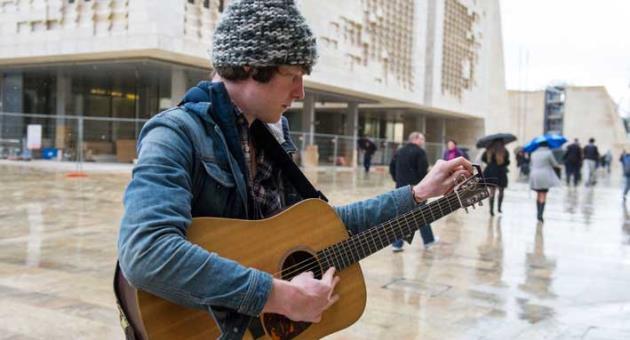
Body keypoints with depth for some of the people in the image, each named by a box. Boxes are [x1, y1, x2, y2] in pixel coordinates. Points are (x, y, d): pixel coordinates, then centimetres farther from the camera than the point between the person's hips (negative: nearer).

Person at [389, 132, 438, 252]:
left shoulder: (399, 151, 13)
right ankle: (428, 239, 25)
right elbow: (423, 170, -16)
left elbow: (392, 167, 14)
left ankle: (397, 244, 1)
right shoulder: (419, 152, -8)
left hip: (401, 187, 5)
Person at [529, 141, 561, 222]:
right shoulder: (548, 153, -5)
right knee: (543, 196, -6)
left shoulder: (533, 153, 10)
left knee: (539, 195, 18)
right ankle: (540, 215, -15)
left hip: (534, 176, 5)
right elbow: (554, 164, 2)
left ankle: (538, 213, 21)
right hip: (544, 176, -5)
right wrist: (558, 165, 24)